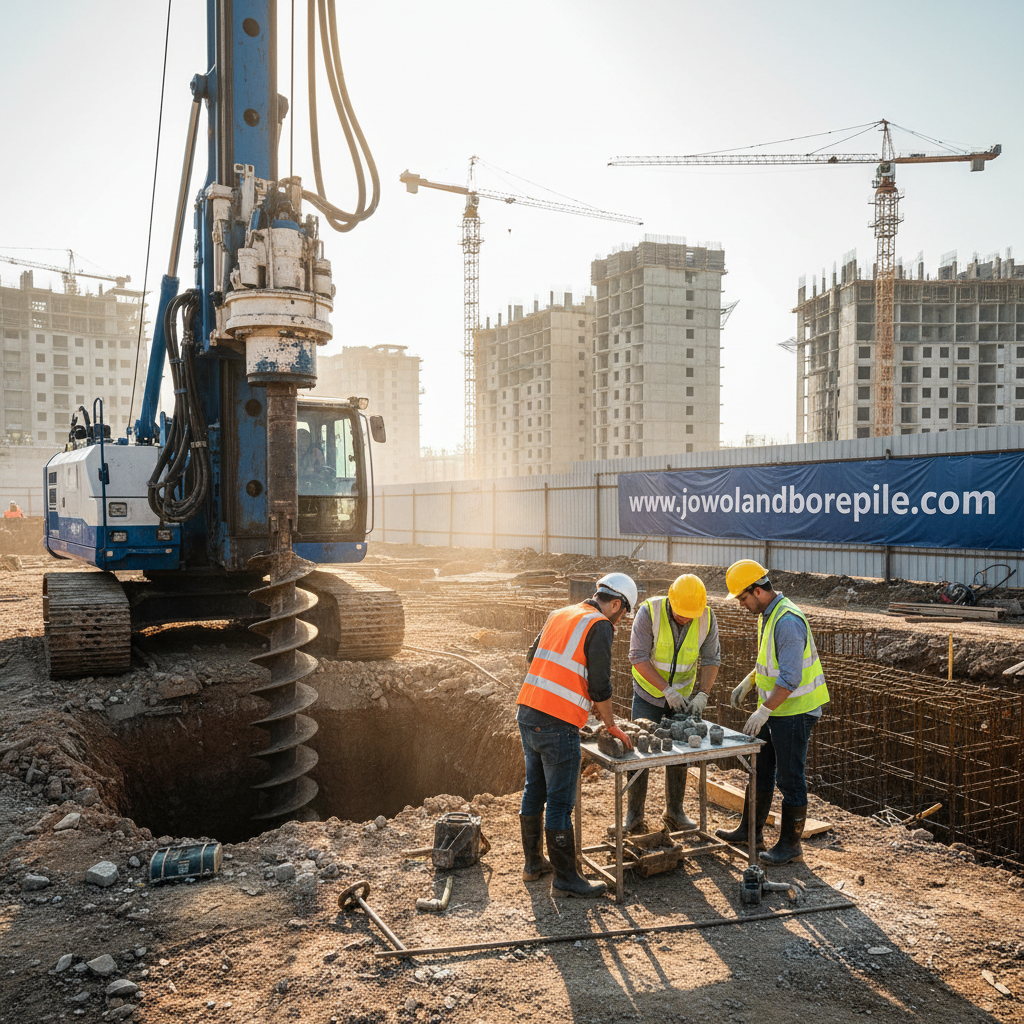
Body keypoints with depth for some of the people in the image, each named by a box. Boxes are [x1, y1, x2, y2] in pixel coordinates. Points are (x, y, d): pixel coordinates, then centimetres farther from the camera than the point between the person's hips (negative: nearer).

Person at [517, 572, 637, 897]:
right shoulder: (600, 626, -8)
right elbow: (600, 687, -10)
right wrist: (612, 726, 5)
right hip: (557, 724, -8)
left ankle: (533, 863, 32)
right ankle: (565, 877, 12)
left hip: (527, 712, 8)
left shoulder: (558, 615, 16)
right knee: (560, 803, 1)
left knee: (535, 790, 19)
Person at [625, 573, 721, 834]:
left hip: (683, 695, 3)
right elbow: (638, 657, -25)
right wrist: (667, 689, -29)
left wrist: (702, 694, -20)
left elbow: (711, 659, -7)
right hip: (648, 693, -3)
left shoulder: (707, 618, -15)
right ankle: (633, 817, 9)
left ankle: (674, 812, 24)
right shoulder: (649, 612, -25)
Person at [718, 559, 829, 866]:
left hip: (794, 711, -10)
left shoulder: (787, 620, -25)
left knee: (790, 779, 1)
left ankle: (790, 845, 13)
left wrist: (764, 711, -26)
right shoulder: (767, 614, 8)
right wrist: (748, 682, 14)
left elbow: (790, 677, -28)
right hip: (774, 709, 10)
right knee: (761, 769, 19)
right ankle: (751, 831, 33)